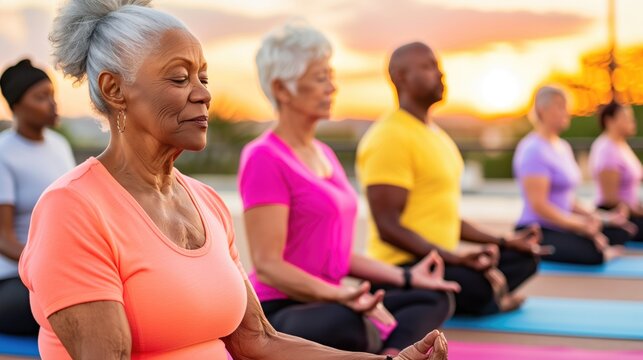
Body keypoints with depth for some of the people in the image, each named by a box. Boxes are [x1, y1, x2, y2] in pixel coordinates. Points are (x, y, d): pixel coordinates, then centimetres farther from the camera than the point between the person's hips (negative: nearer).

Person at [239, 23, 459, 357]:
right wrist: (340, 296, -30)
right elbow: (268, 265, -18)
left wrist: (405, 277, 10)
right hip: (278, 314, -9)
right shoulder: (264, 158, -12)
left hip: (327, 304, 9)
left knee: (433, 298, -4)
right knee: (344, 323, -40)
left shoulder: (324, 154, 16)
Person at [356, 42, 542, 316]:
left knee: (523, 258, 16)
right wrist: (455, 258, -28)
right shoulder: (388, 138, -16)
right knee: (476, 286, -34)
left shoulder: (435, 134, 14)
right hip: (403, 267, -10)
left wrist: (502, 241, 17)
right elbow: (388, 227, -22)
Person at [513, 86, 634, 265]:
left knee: (620, 233, -7)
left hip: (562, 229, 9)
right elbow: (539, 205, -19)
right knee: (593, 254, -30)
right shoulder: (534, 149, -13)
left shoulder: (563, 146, 15)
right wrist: (581, 225, -18)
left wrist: (591, 216, 3)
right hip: (538, 234, -9)